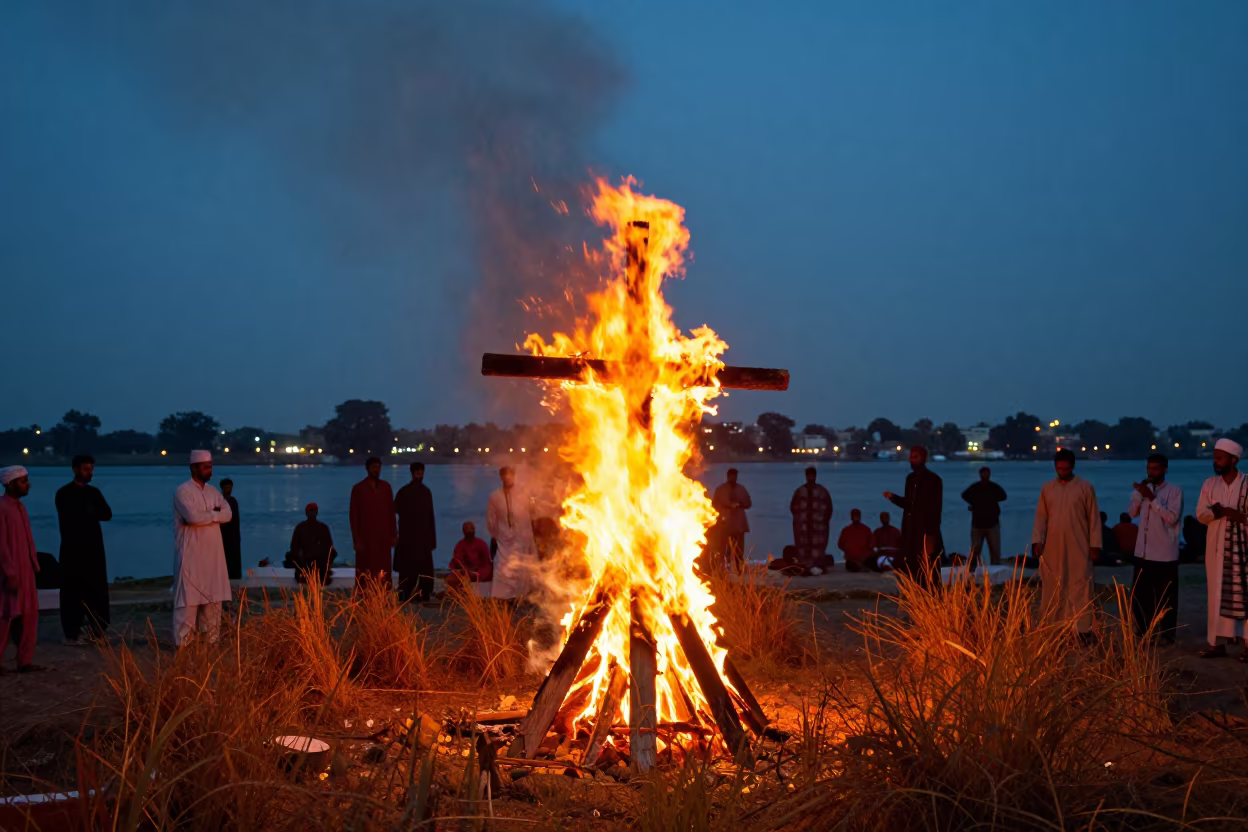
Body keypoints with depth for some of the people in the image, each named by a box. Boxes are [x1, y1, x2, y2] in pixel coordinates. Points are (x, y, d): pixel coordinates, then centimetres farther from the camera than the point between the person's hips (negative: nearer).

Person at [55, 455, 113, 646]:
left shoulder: (94, 492, 13)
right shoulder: (64, 494, -3)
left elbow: (107, 514, 1)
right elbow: (69, 519, -15)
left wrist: (87, 513, -12)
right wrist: (91, 514, -6)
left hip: (94, 548, 5)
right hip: (73, 549, -5)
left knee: (98, 590, 5)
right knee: (73, 592, -1)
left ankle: (96, 629, 15)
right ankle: (72, 633, 4)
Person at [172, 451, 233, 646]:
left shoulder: (213, 492, 14)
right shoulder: (183, 491, -9)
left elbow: (227, 514, 2)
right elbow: (193, 516, -23)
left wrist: (205, 515, -12)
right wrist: (214, 514, -8)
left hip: (212, 555, 7)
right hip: (191, 555, -7)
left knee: (213, 599, 9)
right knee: (189, 600, -6)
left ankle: (211, 641, 16)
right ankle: (183, 644, -3)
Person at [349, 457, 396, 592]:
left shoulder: (385, 487, 8)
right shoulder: (359, 488, 0)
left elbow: (391, 512, 10)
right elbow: (354, 515, -1)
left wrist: (393, 534, 6)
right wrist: (356, 539, -6)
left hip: (384, 536, 3)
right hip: (366, 536, -3)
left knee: (383, 572, 0)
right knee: (366, 573, -4)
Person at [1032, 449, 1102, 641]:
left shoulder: (1085, 487, 0)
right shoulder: (1047, 488, 9)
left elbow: (1094, 518, -1)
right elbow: (1041, 517, 7)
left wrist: (1095, 544, -6)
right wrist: (1037, 540, -5)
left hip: (1078, 549, -3)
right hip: (1052, 548, 3)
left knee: (1080, 588, -4)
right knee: (1052, 589, 8)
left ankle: (1083, 630, -2)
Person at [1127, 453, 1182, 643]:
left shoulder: (1175, 491, -7)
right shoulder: (1145, 489, 11)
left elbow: (1172, 517, -19)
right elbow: (1132, 512, 7)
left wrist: (1152, 498, -21)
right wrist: (1139, 494, -6)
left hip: (1165, 554, -6)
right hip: (1143, 552, 6)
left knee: (1166, 597, 2)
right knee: (1139, 594, 10)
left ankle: (1167, 633, 11)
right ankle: (1142, 631, 22)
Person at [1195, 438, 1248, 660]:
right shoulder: (1210, 484, 7)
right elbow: (1201, 515, 0)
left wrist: (1224, 512, -16)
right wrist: (1227, 513, -14)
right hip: (1216, 547, 4)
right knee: (1217, 595, 4)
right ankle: (1216, 643, 7)